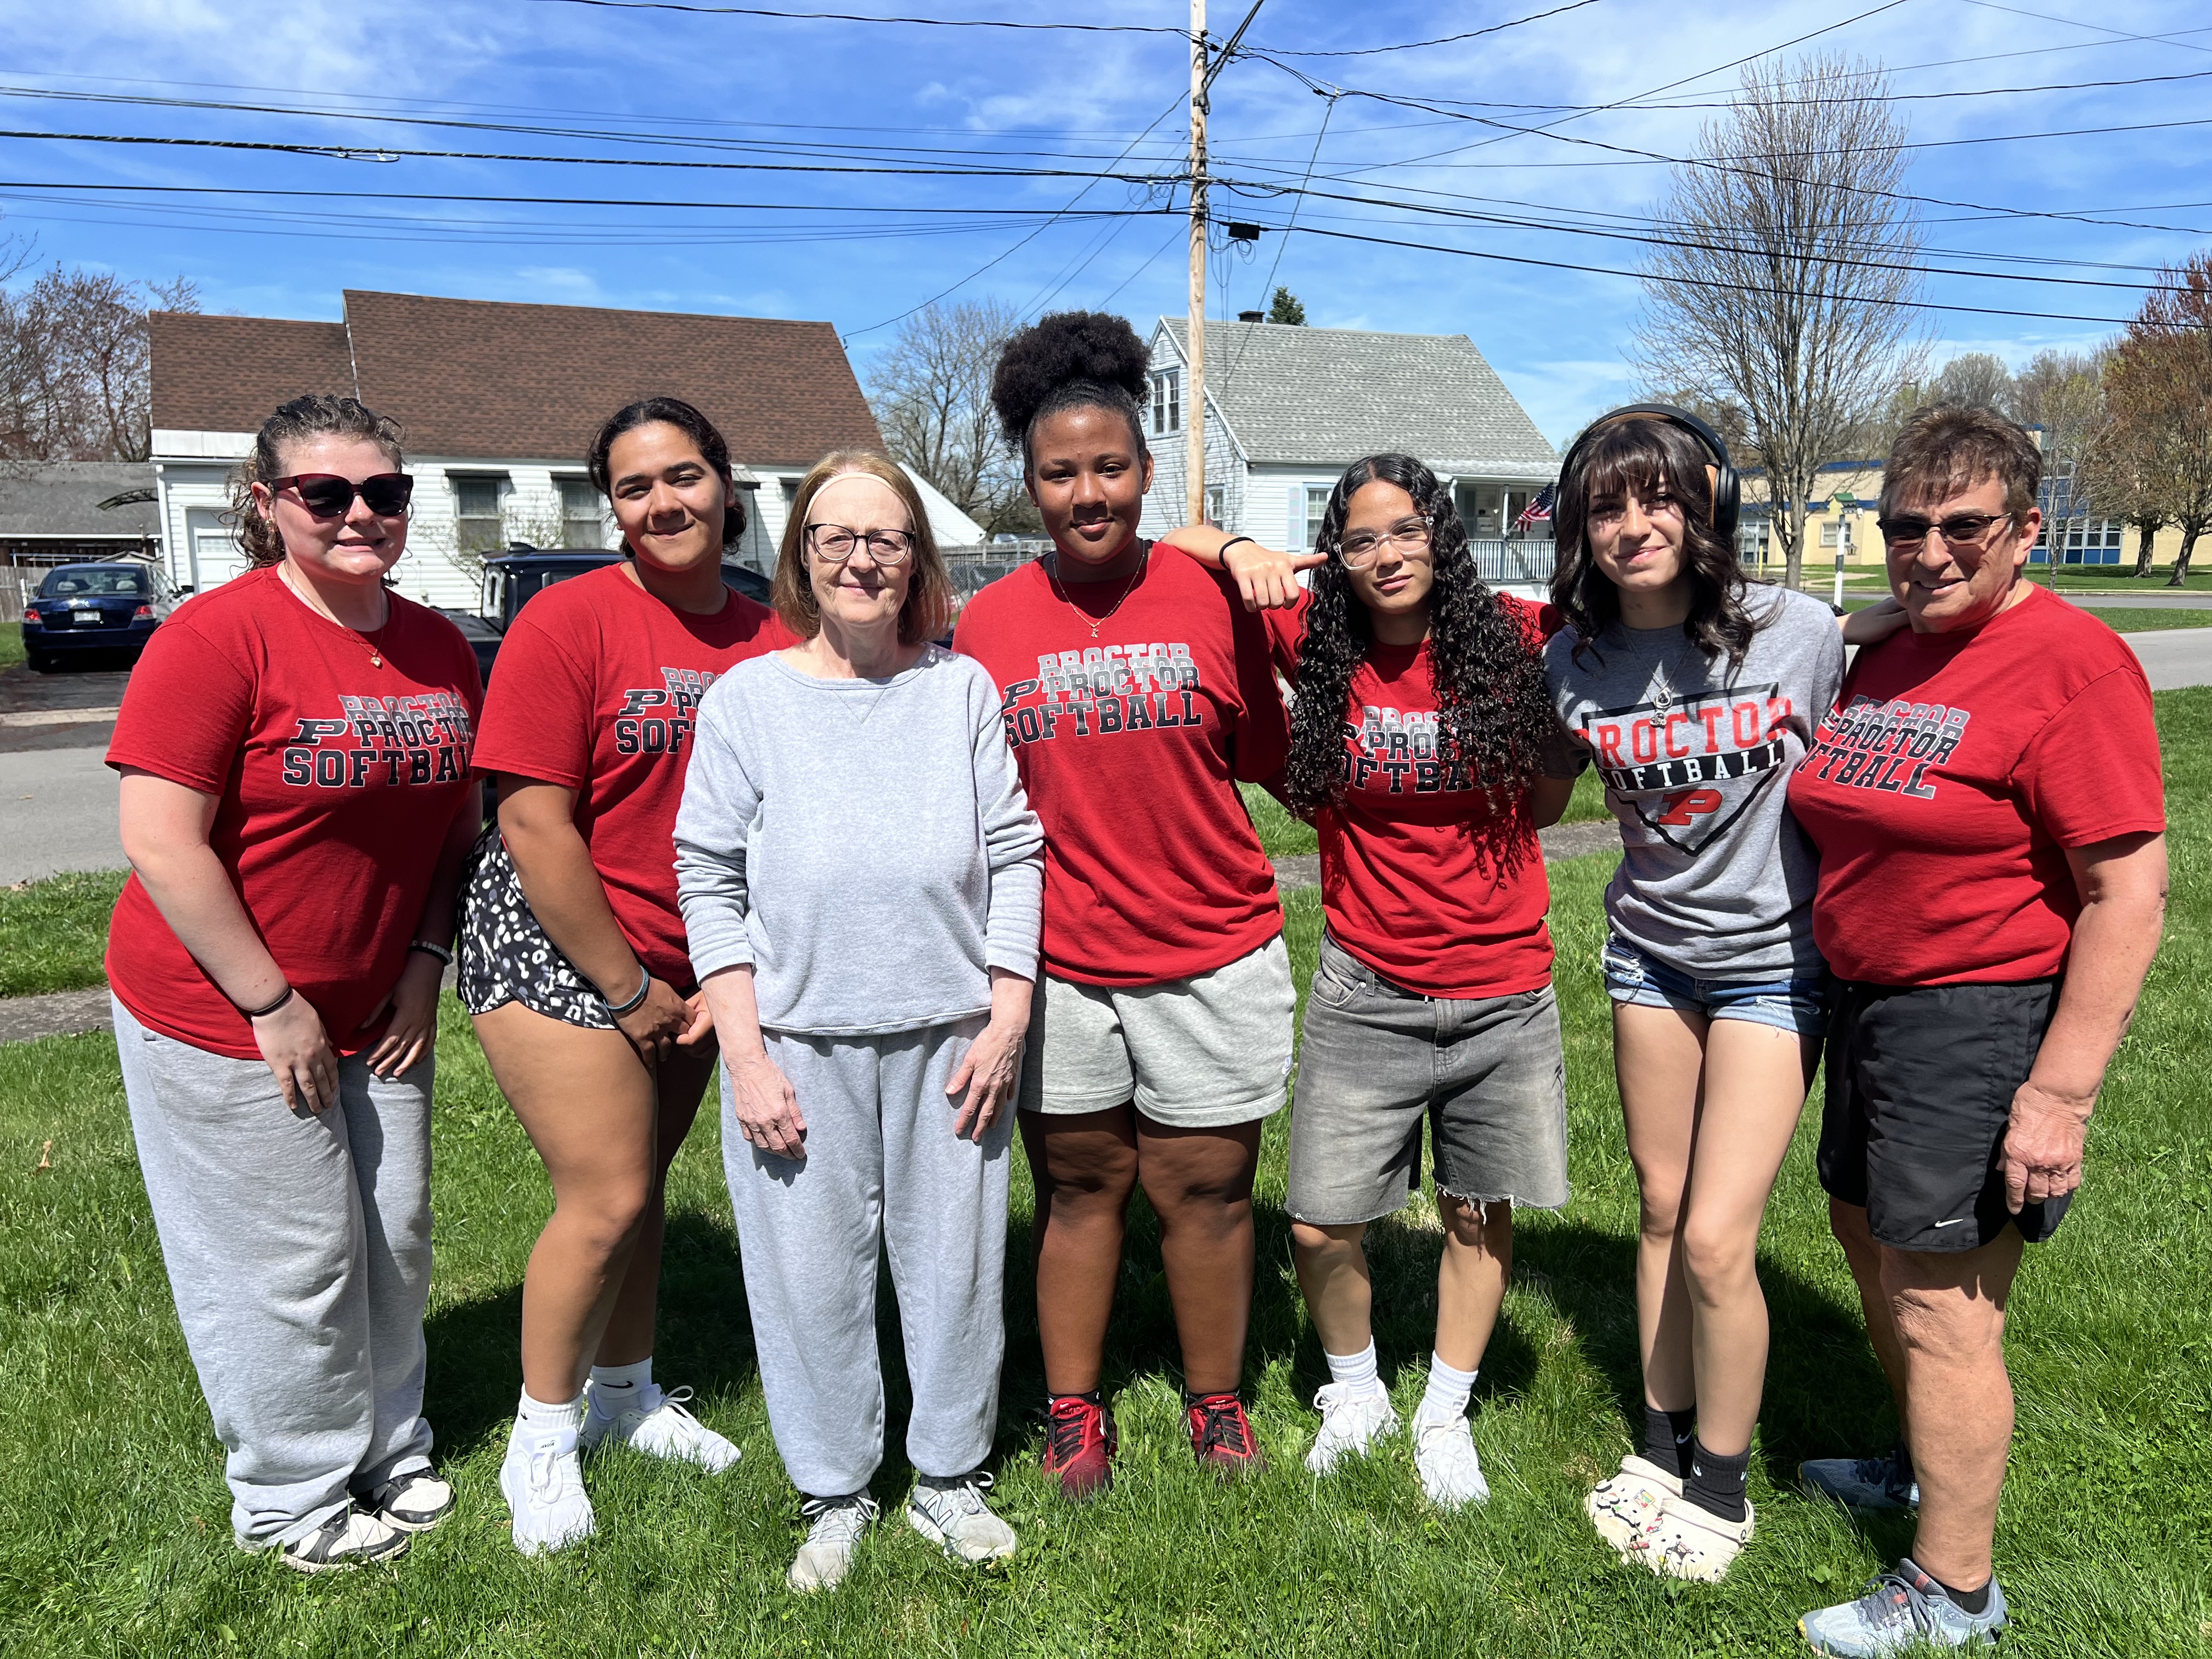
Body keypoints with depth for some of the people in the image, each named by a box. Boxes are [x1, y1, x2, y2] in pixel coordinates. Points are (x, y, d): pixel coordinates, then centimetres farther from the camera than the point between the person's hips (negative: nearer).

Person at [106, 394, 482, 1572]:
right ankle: (295, 1500, 30)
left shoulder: (439, 649, 3)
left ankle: (389, 1453, 39)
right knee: (290, 1265, 6)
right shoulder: (220, 636, -16)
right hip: (223, 1022, -6)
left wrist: (425, 964, 0)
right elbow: (160, 842, -19)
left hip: (377, 1012, 6)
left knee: (393, 1245, 16)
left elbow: (458, 821, 11)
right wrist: (274, 1005, -17)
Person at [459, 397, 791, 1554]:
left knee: (643, 1179, 16)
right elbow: (534, 824, -16)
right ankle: (541, 1440, 19)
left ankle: (624, 1395, 36)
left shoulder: (770, 638, 0)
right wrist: (628, 989, -13)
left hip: (688, 966, 5)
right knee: (606, 1198, -4)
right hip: (555, 946, -5)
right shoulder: (571, 620, -14)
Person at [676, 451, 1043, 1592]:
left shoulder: (963, 688, 2)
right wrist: (746, 1056, -6)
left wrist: (1005, 1022, -2)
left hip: (950, 1037, 1)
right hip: (799, 1042, 0)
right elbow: (709, 880, -1)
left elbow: (1015, 856, 3)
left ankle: (949, 1479, 33)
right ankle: (835, 1495, 31)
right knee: (813, 1275, 9)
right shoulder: (748, 698, 0)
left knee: (956, 1264, 11)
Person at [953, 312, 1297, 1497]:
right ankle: (1073, 1414, 32)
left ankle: (1217, 1408, 33)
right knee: (1077, 1184, 14)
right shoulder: (988, 622, 1)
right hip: (1052, 960, 1)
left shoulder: (1212, 598, -2)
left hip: (1210, 954, 0)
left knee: (1206, 1186, 12)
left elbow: (1267, 756, 6)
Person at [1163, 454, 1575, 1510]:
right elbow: (1174, 546, 1)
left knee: (1480, 1214, 14)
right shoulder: (1319, 643, -5)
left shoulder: (1511, 640, -5)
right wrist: (1240, 549, -15)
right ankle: (1355, 1393, 33)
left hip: (1501, 991, 1)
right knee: (1321, 1227, 3)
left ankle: (1445, 1416, 37)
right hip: (1364, 990, 0)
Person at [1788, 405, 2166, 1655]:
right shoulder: (1888, 659, 9)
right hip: (1872, 1004, 9)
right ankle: (1930, 1468, 48)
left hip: (1983, 1025, -9)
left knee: (1941, 1313, 1)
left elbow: (2128, 895, -20)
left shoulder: (2073, 664, -16)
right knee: (1872, 1244, 23)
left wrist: (2061, 1093, -22)